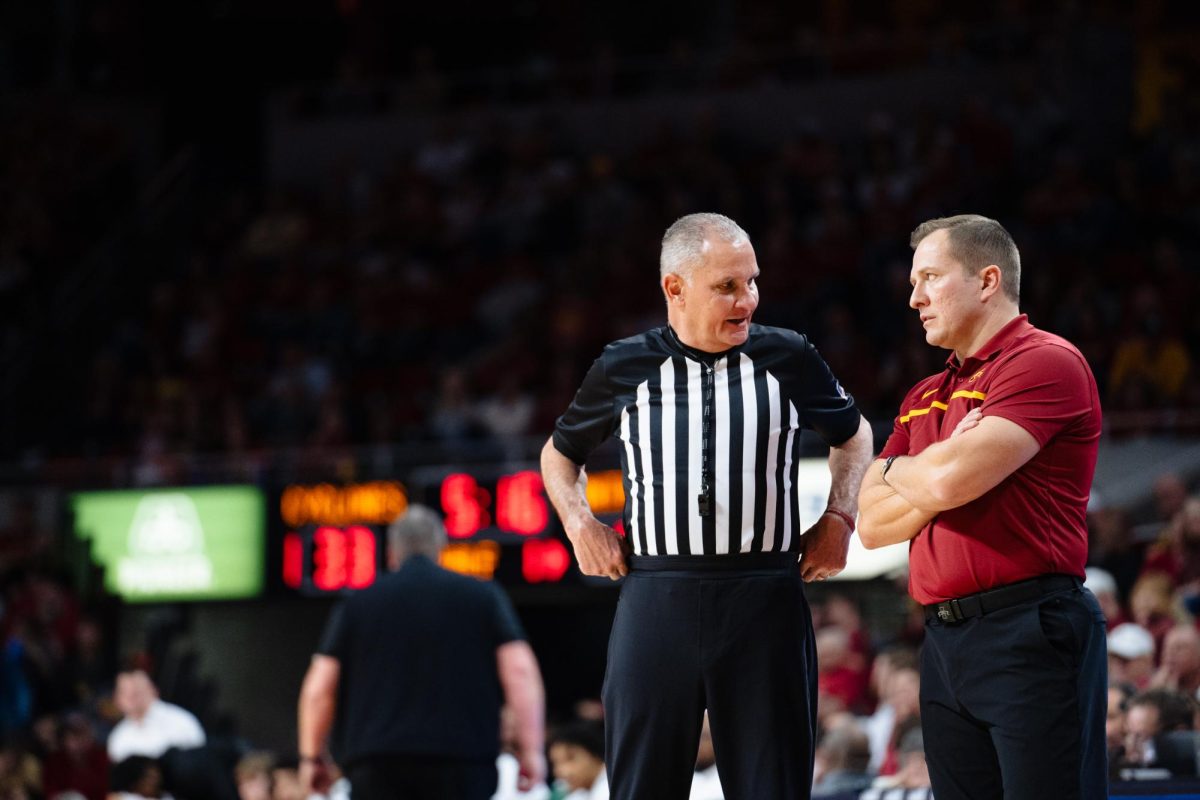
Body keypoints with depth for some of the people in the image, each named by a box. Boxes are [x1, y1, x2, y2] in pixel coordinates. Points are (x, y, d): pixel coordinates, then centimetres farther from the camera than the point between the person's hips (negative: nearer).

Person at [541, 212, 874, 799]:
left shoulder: (788, 358, 4)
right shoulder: (625, 368, 6)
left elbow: (853, 435, 23)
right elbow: (562, 452, 23)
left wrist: (839, 519, 9)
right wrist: (580, 525, 7)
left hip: (765, 601, 0)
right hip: (655, 598, 0)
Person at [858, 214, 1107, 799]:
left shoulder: (1046, 362, -6)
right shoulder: (925, 398, 20)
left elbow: (951, 481, -17)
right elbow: (872, 525, 12)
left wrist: (897, 470, 6)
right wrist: (938, 477, -6)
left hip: (1030, 635, -8)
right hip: (943, 640, 8)